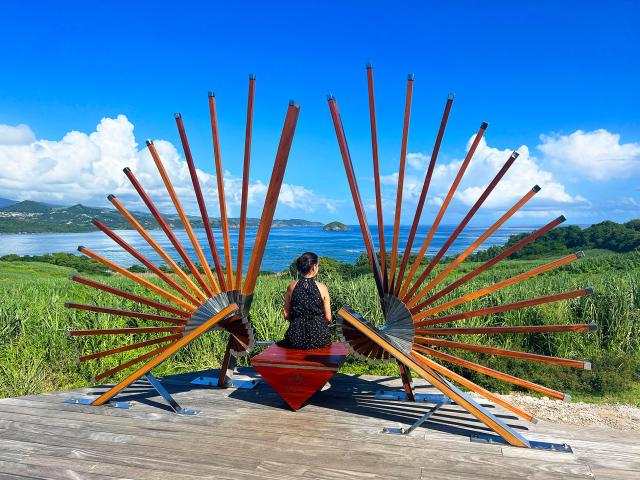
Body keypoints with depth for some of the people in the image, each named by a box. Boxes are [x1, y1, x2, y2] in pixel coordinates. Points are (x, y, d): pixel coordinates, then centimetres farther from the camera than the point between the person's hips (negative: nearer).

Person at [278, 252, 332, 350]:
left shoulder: (292, 286, -3)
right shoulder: (322, 288, -8)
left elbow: (286, 315, 3)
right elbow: (328, 318, -3)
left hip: (296, 338, 1)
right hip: (319, 337, -1)